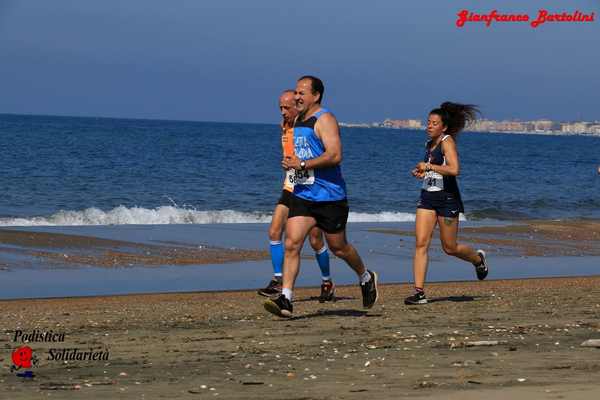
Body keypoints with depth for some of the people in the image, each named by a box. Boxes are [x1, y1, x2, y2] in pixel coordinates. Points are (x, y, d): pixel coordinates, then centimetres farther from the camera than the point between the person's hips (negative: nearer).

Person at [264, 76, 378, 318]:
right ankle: (285, 300, -15)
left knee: (338, 248, 8)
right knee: (291, 244, -10)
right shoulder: (297, 121, 15)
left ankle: (366, 278, 35)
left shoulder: (324, 119, -11)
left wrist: (302, 164, -24)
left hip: (329, 196, -7)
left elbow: (335, 155, -23)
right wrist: (291, 162, 13)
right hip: (302, 195, 7)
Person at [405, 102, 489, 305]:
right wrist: (421, 172, 9)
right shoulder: (429, 144, 13)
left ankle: (478, 258, 37)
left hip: (447, 198, -7)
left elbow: (454, 170, -25)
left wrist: (428, 166, -18)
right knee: (421, 244, -7)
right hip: (427, 197, 7)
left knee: (449, 248, 6)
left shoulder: (447, 141, -11)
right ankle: (419, 292, -9)